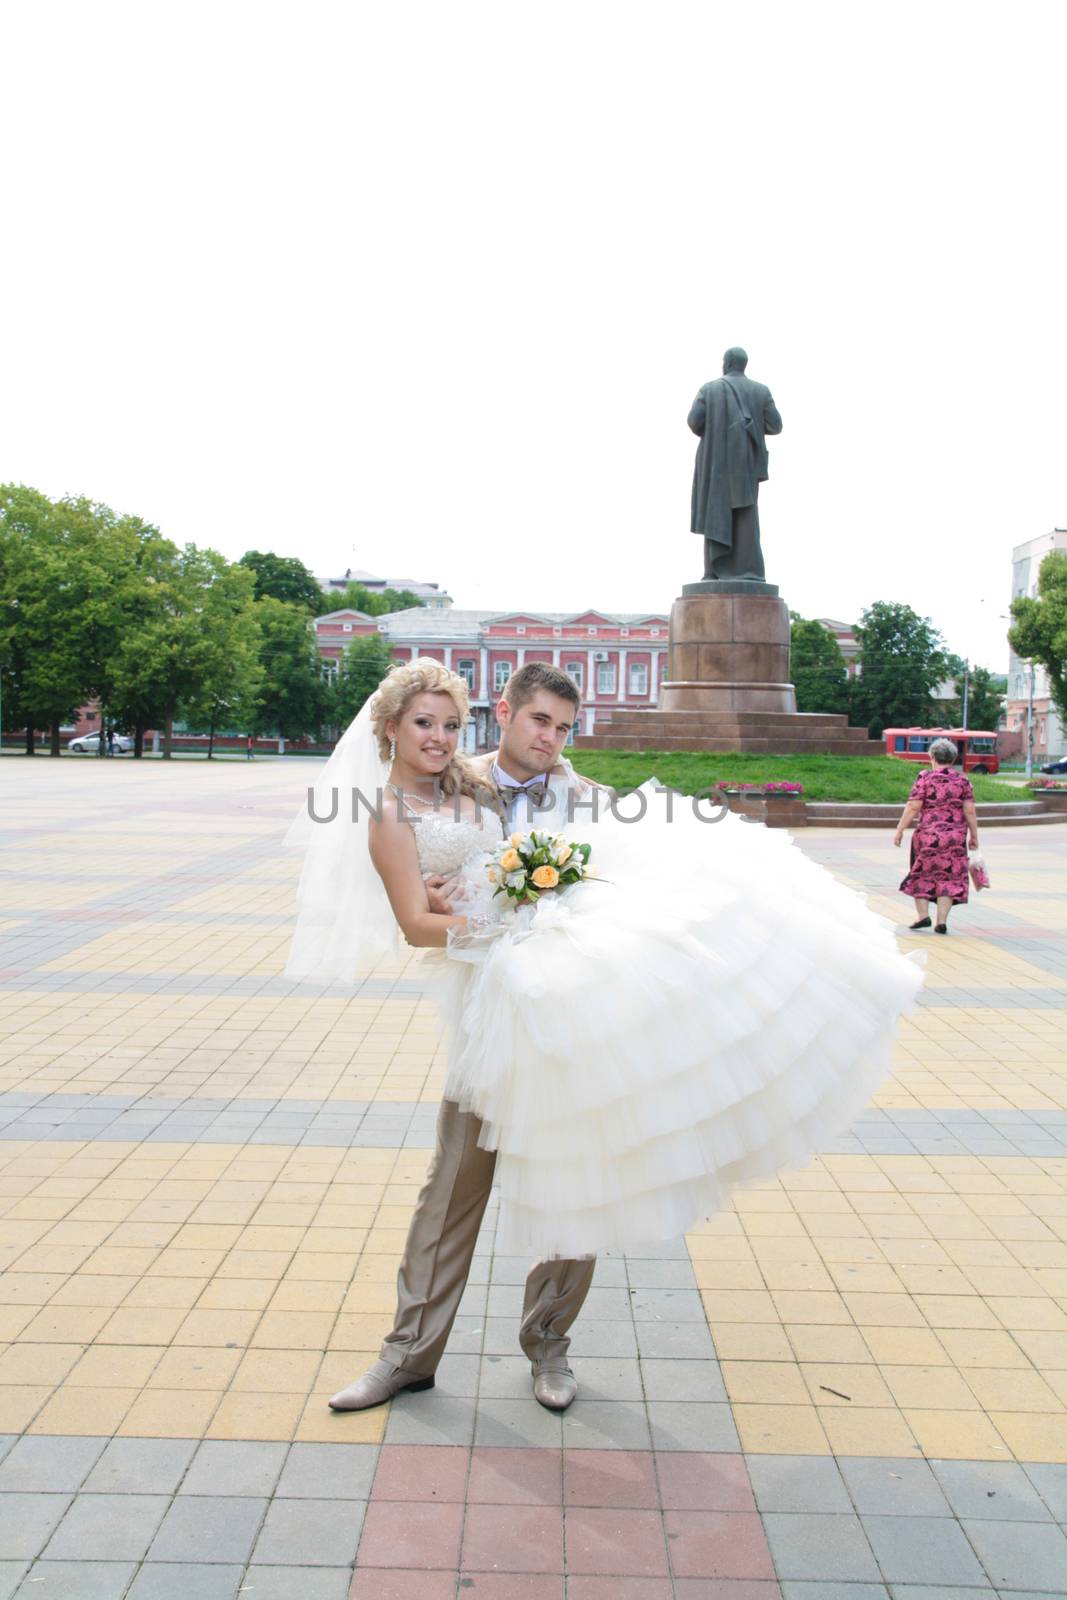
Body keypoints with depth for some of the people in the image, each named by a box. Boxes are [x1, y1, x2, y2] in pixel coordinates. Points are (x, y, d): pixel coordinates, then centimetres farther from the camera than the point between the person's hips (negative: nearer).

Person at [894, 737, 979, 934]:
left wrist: (900, 830, -4)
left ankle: (922, 915, 7)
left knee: (922, 874, 14)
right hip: (955, 837, 2)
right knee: (949, 877, 7)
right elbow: (970, 811, -1)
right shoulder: (962, 781, 2)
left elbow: (913, 807, -10)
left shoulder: (924, 778, -5)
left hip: (927, 835, -2)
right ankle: (941, 921, 2)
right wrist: (974, 836, 8)